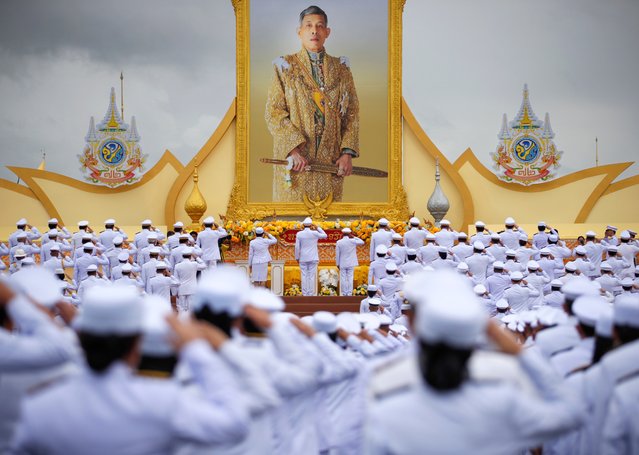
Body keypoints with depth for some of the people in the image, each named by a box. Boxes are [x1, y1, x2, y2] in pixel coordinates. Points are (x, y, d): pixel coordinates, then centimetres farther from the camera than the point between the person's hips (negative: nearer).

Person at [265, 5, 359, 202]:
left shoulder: (341, 70, 11)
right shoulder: (285, 67, 4)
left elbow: (352, 114, 8)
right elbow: (274, 114, -3)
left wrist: (347, 153, -5)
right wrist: (293, 149, -15)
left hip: (331, 162, 2)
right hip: (294, 159, -2)